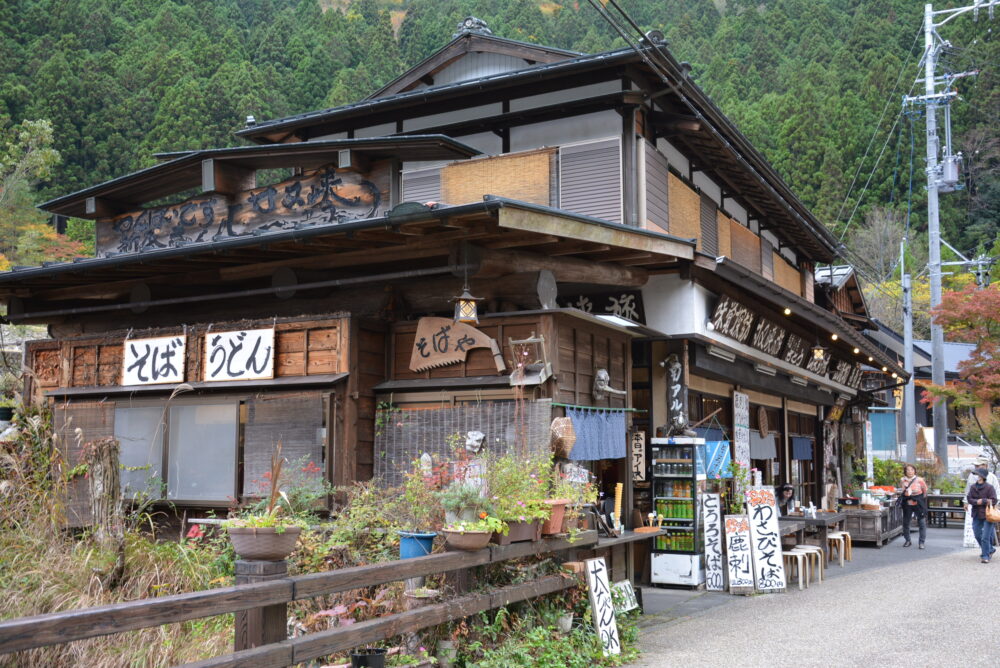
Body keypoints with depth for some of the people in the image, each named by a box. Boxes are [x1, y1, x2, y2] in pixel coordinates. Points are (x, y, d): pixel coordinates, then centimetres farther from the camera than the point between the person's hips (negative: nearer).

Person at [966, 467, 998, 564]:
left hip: (987, 515, -6)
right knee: (978, 535, 13)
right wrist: (977, 502, -19)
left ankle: (985, 556, 2)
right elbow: (969, 499, -1)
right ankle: (990, 549, 34)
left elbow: (993, 501, -15)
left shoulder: (989, 487, -11)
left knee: (985, 537, -7)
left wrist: (982, 501, -17)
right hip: (977, 515, 6)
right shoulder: (973, 487, 5)